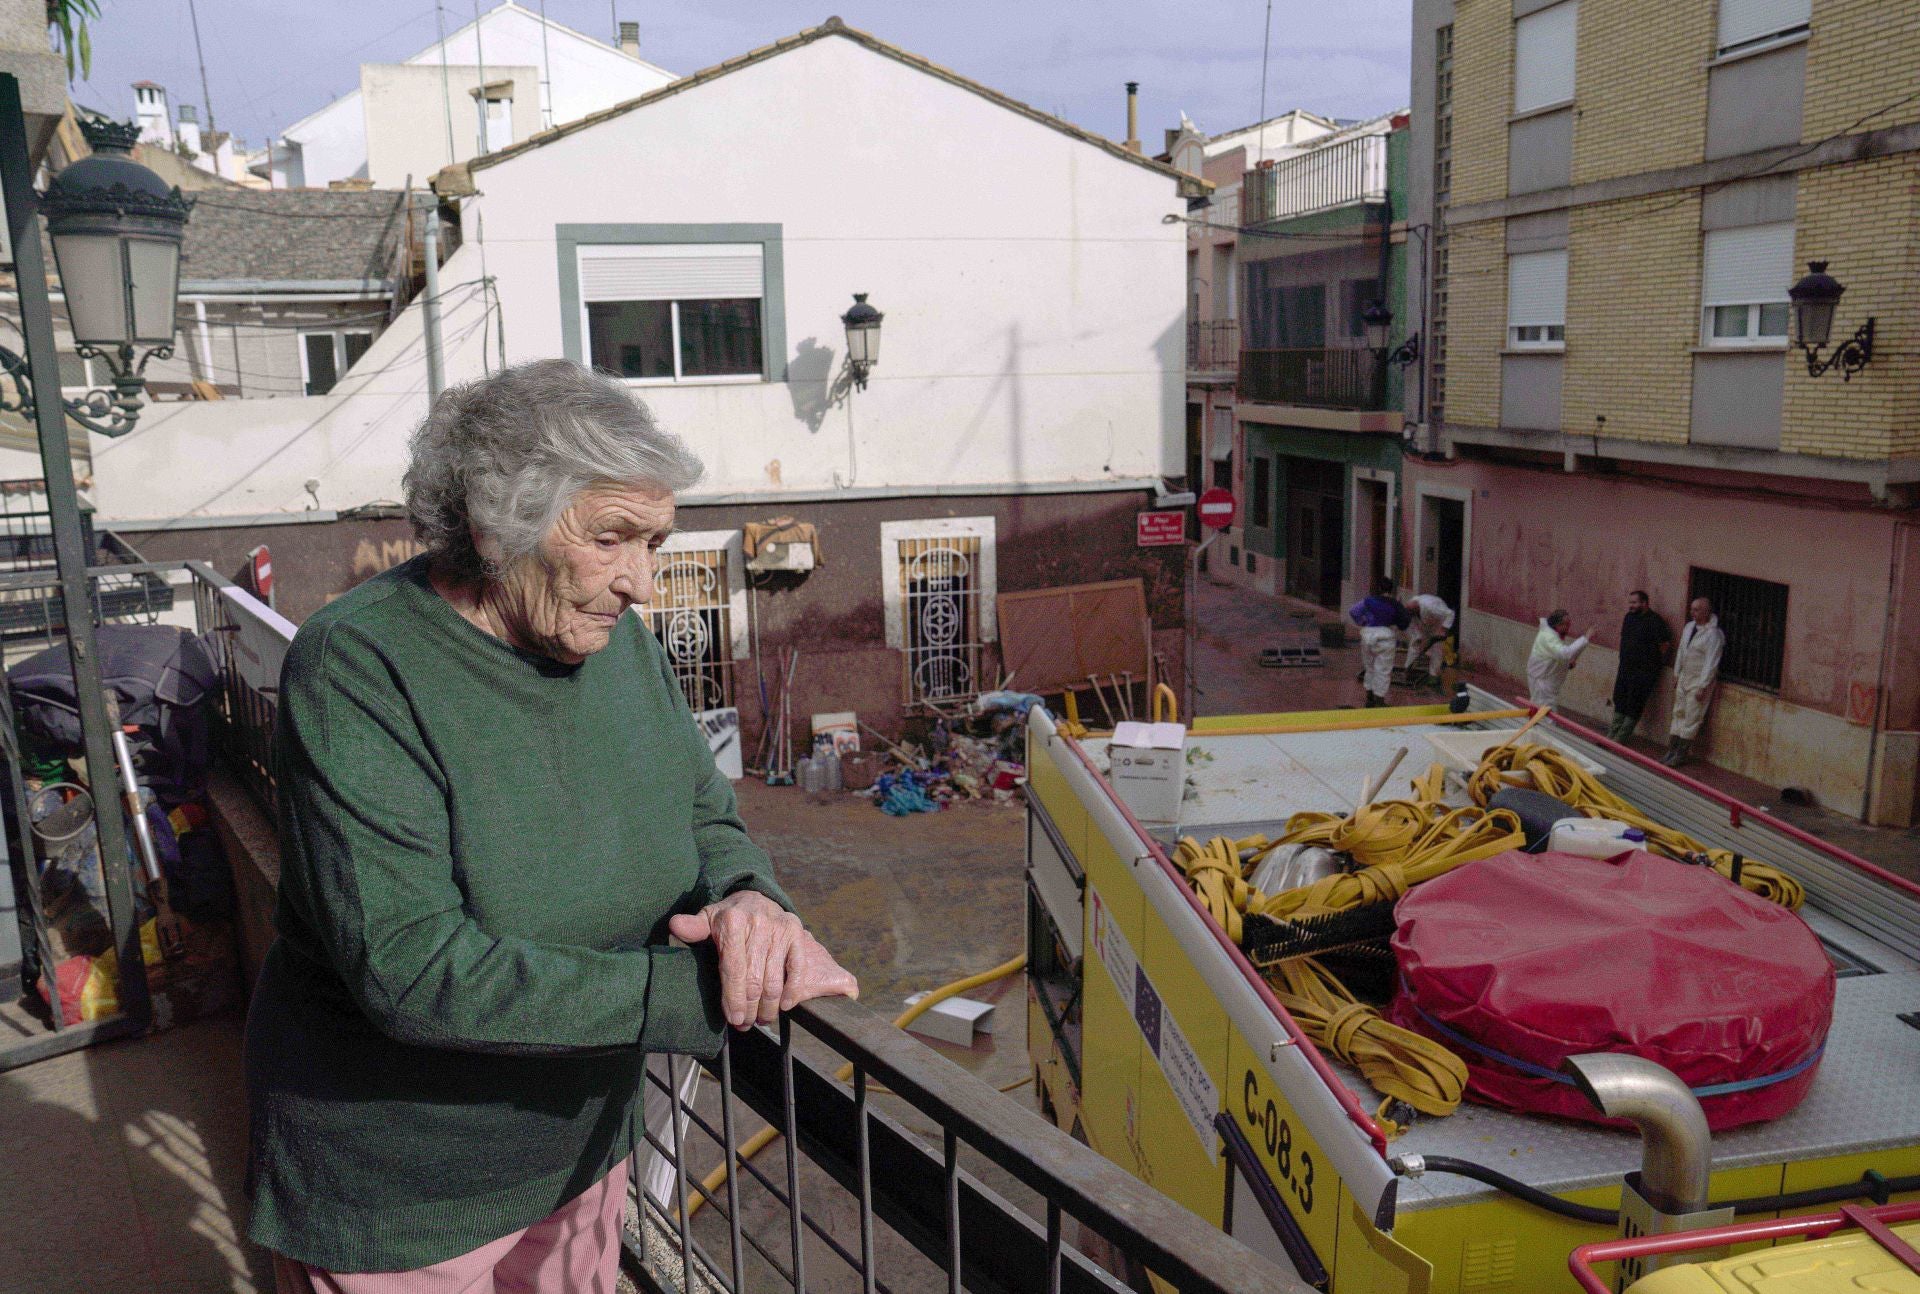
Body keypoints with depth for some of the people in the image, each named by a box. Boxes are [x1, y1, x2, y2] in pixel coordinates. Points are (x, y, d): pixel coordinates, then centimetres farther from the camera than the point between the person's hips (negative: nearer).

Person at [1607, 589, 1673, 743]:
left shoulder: (1655, 621, -15)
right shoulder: (1628, 617, 9)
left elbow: (1665, 645, -13)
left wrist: (1654, 664, -3)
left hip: (1644, 672, -8)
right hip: (1625, 669, 8)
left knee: (1634, 707, -1)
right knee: (1619, 702, 13)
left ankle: (1619, 739, 3)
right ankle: (1612, 735, 21)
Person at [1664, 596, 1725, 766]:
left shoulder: (1713, 634, -18)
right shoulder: (1689, 627, 6)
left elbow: (1711, 663, -19)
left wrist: (1702, 687, -20)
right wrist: (1676, 674, 16)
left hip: (1699, 682, -8)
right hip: (1684, 678, 8)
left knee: (1692, 718, -2)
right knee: (1679, 714, 11)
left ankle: (1681, 754, 4)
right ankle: (1672, 750, 17)